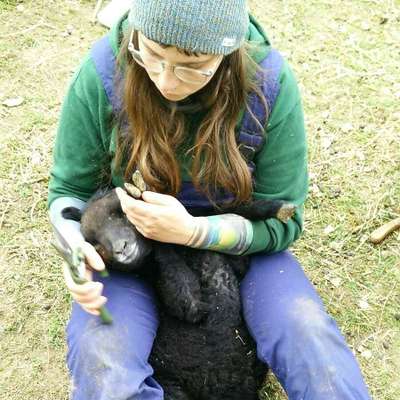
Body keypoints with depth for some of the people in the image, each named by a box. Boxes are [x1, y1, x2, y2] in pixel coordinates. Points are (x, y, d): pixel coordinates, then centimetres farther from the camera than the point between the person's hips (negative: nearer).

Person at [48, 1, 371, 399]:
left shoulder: (270, 85, -20)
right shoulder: (100, 76, -20)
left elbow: (281, 220, -11)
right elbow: (69, 190, -4)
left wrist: (192, 231, -29)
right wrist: (75, 245, -26)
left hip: (238, 243, 0)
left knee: (324, 365, -23)